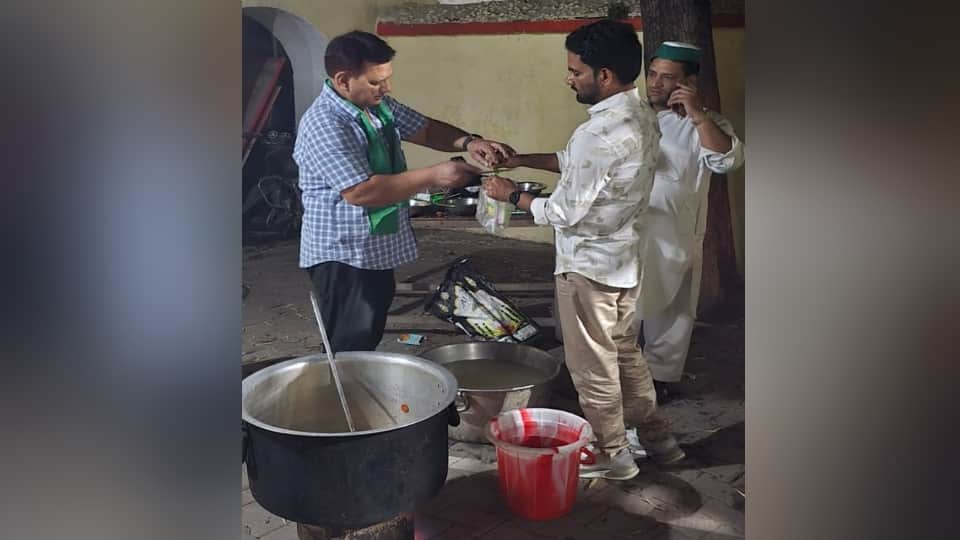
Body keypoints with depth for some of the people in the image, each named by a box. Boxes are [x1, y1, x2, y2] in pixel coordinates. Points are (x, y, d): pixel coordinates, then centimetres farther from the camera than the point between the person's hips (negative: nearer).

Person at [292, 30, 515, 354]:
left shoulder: (379, 106, 5)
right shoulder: (323, 123, -23)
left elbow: (425, 129, 14)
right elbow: (359, 192, -30)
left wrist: (468, 142, -7)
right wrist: (433, 177, -27)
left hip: (377, 251, 9)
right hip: (344, 257, -9)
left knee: (368, 347, 20)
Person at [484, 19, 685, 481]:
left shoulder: (599, 133, -28)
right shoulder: (642, 116, 3)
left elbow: (564, 212, -21)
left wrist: (512, 195, -6)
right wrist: (521, 159, 9)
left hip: (589, 265, -9)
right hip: (625, 257, 9)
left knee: (592, 365, 8)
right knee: (624, 351, 23)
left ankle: (611, 455, 24)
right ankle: (656, 438, 34)